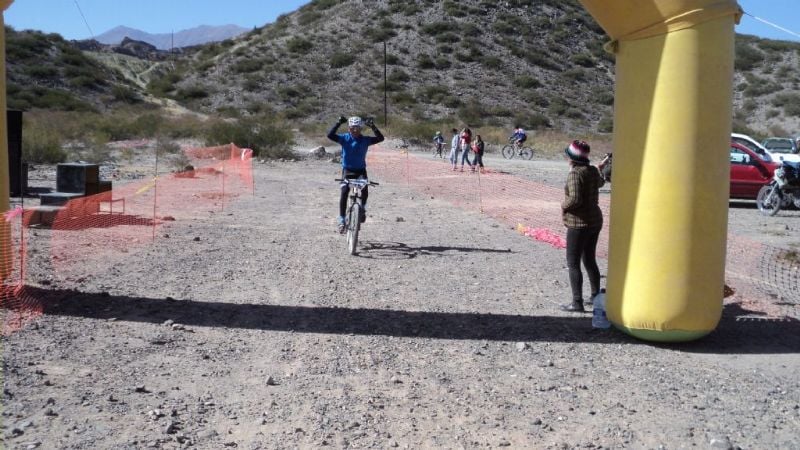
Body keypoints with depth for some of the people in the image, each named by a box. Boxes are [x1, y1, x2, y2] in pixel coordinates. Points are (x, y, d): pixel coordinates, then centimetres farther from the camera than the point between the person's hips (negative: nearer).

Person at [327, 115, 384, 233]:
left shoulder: (365, 140, -3)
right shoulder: (344, 138, -6)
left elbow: (380, 138, -13)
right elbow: (330, 135, -19)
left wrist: (373, 127, -25)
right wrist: (338, 123, -28)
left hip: (361, 170, 1)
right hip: (347, 170, -1)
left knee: (365, 190, -20)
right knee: (344, 191, -17)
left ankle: (362, 208, 12)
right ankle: (341, 217, -10)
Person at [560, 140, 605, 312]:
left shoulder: (575, 173, -20)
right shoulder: (593, 170, 5)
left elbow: (575, 199, -28)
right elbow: (600, 182, 28)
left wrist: (563, 205, -10)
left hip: (579, 223, -8)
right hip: (595, 220, 8)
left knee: (573, 263, -2)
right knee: (589, 260, 20)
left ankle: (577, 303, -2)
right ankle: (596, 296, 29)